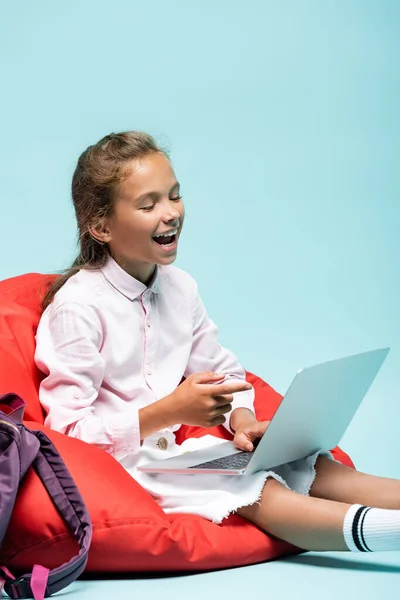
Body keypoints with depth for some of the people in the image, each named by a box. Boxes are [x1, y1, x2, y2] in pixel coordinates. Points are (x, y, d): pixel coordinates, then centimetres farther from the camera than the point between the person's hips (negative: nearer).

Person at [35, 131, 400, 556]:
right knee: (253, 492, -29)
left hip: (174, 448, 8)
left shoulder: (180, 288, 6)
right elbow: (68, 430, -19)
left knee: (310, 464, -11)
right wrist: (170, 412, -26)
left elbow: (222, 370, 17)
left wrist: (243, 419, -6)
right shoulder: (77, 306, -16)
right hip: (116, 462, -8)